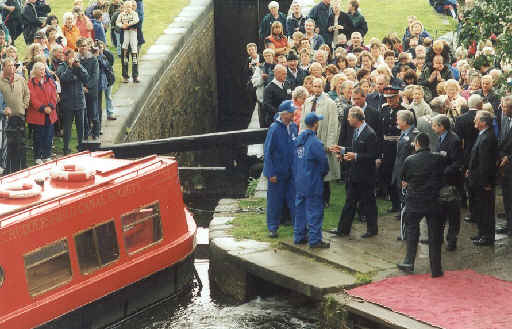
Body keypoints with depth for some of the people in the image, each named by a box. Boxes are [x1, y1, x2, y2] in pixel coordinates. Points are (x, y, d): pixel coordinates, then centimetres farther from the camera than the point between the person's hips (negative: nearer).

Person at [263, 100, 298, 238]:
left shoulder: (293, 127, 2)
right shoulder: (274, 129, -15)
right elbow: (267, 151, -12)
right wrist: (271, 173, -14)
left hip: (291, 172, 5)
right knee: (275, 201, 5)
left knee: (294, 199, 6)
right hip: (277, 172, -5)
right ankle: (272, 227, 17)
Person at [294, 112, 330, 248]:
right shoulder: (315, 142, -19)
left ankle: (299, 236, 21)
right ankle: (315, 240, 1)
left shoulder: (299, 139, 6)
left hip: (299, 183, 8)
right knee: (315, 211, -1)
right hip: (313, 183, -8)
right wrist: (323, 173, 6)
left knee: (300, 209, 15)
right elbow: (324, 162, -14)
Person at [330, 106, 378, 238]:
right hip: (354, 173, 9)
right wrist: (342, 150, 13)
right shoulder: (356, 130, 9)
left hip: (365, 176, -9)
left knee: (368, 202, 5)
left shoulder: (369, 134, -20)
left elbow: (373, 155, -21)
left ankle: (372, 229, 19)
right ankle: (343, 229, 18)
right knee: (350, 202, 12)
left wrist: (356, 156, -27)